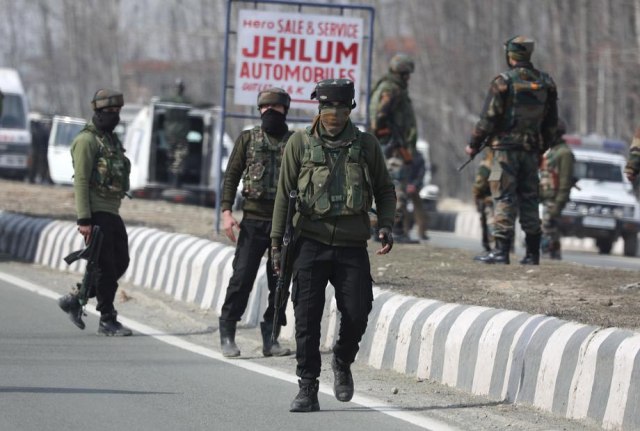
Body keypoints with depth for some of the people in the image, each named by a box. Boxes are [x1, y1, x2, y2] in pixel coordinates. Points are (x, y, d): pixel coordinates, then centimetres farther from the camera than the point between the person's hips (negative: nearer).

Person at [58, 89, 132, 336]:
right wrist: (84, 220, -21)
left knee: (120, 263, 9)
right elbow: (80, 181, -16)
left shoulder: (112, 140, 18)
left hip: (112, 213, 9)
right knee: (106, 267, -6)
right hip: (96, 213, -9)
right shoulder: (87, 141, -11)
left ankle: (75, 300, 18)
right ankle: (107, 321, 1)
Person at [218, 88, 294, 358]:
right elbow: (231, 175, 6)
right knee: (242, 277, -6)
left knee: (280, 282, 3)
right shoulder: (248, 139, 6)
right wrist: (226, 212, -5)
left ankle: (270, 338, 11)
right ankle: (227, 334, 2)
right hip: (254, 220, -1)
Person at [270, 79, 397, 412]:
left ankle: (342, 363, 25)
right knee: (307, 317, -5)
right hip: (311, 243, -1)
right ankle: (307, 388, 2)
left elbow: (385, 191, 15)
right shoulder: (300, 143, 2)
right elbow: (284, 194, 6)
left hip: (352, 246, 1)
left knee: (357, 314, -5)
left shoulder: (366, 145, 5)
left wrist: (385, 226, -1)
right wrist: (277, 241, 2)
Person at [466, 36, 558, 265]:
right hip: (532, 150, 5)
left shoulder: (503, 81, -9)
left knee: (504, 199, -4)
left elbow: (489, 118, -9)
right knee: (529, 199, 10)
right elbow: (551, 122, 13)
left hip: (506, 146, -5)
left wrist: (473, 144, 2)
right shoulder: (545, 82, 7)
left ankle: (501, 250, -9)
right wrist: (541, 149, 22)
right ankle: (533, 253, 9)